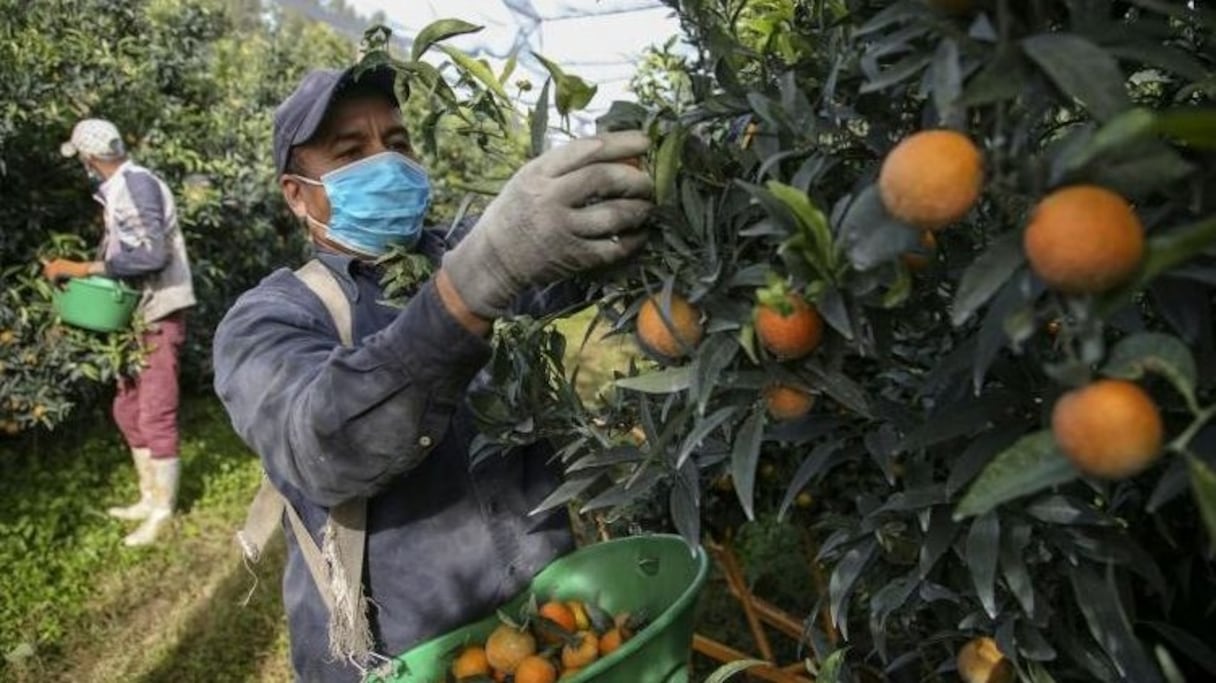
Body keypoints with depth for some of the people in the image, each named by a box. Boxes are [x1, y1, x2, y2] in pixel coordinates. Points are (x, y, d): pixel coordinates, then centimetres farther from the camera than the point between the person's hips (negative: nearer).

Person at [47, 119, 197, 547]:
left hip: (159, 315, -10)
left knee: (156, 416, -4)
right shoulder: (117, 188, 12)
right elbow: (122, 250, 14)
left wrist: (89, 268, -20)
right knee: (128, 410, 15)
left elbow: (152, 254, -26)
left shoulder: (135, 184, -17)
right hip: (137, 314, 10)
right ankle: (150, 498, 27)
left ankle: (162, 512, 7)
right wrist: (74, 269, 4)